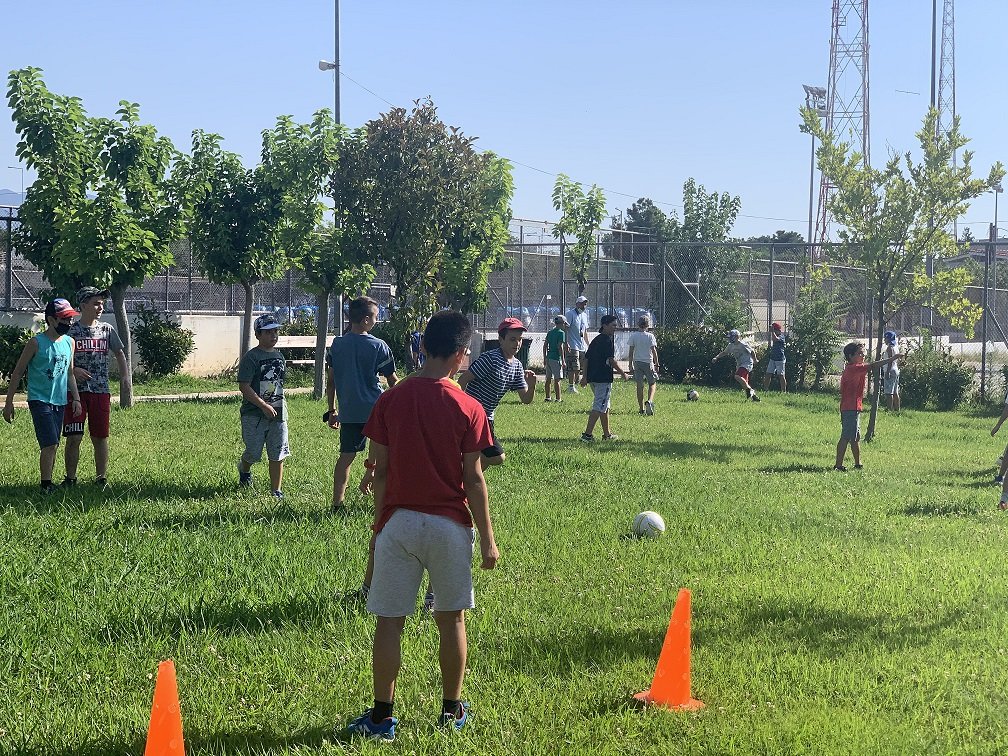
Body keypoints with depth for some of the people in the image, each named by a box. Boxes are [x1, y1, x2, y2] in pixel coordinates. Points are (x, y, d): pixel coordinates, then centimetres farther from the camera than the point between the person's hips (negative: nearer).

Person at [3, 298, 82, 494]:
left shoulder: (69, 343, 9)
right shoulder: (36, 343, -9)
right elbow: (17, 373, -5)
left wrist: (76, 399, 11)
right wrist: (9, 403, -6)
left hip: (60, 402, 6)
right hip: (40, 400, -6)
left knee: (52, 446, 9)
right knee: (50, 444, -15)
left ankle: (48, 483, 16)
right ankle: (46, 485, -10)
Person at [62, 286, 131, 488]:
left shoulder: (107, 330, 7)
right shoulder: (71, 331, -2)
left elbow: (119, 353, 16)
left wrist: (125, 375, 2)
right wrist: (72, 370, -16)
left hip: (101, 391, 2)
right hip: (75, 390, -2)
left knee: (100, 438, 6)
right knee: (74, 437, -3)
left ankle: (101, 479, 15)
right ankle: (70, 478, 8)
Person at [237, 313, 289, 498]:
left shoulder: (279, 356, 11)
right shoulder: (251, 357, -11)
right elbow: (244, 386, -16)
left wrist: (280, 404, 13)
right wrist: (264, 406, -19)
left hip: (277, 413, 5)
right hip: (254, 414, -5)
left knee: (278, 454, 1)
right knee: (253, 453, 5)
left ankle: (276, 491, 9)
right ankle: (244, 469, 39)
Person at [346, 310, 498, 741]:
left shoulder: (390, 402, -2)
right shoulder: (468, 410, -8)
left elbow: (380, 472, 1)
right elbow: (473, 481, -7)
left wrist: (379, 524, 12)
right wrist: (487, 539, 1)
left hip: (398, 523, 1)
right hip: (449, 526, -1)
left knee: (389, 622, 5)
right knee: (451, 619, 13)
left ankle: (382, 717, 7)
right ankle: (452, 710, 23)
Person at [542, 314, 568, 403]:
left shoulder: (550, 332, 13)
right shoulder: (561, 332, -8)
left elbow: (545, 345, 12)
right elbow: (560, 347, -15)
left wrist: (544, 358, 19)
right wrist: (563, 360, -13)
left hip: (548, 358, 7)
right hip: (556, 358, -7)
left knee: (548, 379, 11)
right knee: (557, 379, -5)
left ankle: (547, 397, 15)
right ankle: (558, 398, -5)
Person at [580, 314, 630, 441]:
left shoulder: (596, 340, 15)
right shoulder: (608, 339, -11)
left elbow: (586, 358, 16)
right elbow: (611, 360, -16)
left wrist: (585, 376, 19)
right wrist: (623, 374, -8)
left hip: (592, 377, 9)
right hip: (603, 378, -9)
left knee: (605, 406, 19)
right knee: (599, 407, -9)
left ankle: (607, 434, 25)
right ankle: (587, 434, -16)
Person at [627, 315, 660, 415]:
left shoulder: (633, 336, -1)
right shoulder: (650, 336, -7)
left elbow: (631, 351, 2)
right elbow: (654, 351, -8)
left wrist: (631, 363, 11)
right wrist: (656, 364, -1)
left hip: (637, 362, 2)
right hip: (648, 362, -2)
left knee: (639, 385, 6)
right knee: (652, 383, 11)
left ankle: (642, 408, 7)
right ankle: (649, 401, -15)